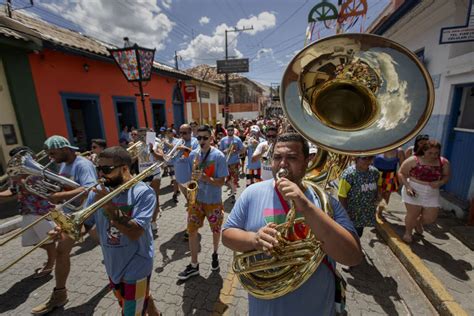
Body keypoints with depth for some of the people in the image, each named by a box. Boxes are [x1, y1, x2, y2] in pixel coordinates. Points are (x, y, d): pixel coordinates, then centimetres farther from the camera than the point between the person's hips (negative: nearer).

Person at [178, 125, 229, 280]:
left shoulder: (219, 156, -15)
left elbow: (221, 181, -16)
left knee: (216, 231, 15)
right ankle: (194, 265, 25)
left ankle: (215, 254, 44)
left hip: (214, 201, -3)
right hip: (196, 199, 4)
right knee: (191, 231, 7)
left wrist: (204, 177, -30)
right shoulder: (193, 154, 0)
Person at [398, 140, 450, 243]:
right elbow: (401, 173, -8)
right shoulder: (413, 160, -13)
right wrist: (407, 186, -18)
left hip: (432, 194, 4)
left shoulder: (444, 162, -3)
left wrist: (440, 182, -12)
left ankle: (418, 222, 42)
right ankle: (408, 232, 28)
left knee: (431, 218, 8)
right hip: (413, 192, -3)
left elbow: (446, 176, 10)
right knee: (412, 214, 4)